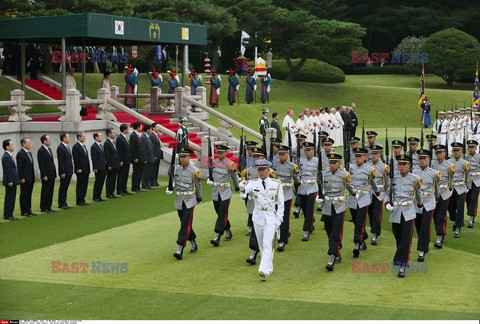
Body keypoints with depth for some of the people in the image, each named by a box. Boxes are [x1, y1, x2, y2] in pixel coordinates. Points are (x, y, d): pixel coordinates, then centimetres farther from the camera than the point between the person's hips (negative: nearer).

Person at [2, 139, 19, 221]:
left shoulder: (9, 156, 14)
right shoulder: (6, 157, -17)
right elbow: (7, 170, -20)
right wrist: (10, 181, -21)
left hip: (13, 181, 10)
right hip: (10, 182, -10)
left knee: (11, 199, 12)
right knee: (9, 198, -4)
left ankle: (10, 215, 18)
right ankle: (7, 215, 1)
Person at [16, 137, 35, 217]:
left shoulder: (29, 153, 15)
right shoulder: (20, 154, -12)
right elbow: (19, 167, -16)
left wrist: (33, 177, 15)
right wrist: (22, 178, -19)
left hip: (30, 179, 8)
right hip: (24, 179, -8)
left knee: (29, 195, 11)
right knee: (24, 195, -1)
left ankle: (28, 210, 17)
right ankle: (23, 212, 5)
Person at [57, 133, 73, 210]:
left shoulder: (67, 147, 16)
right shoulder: (60, 148, -13)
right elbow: (60, 161, -17)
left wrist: (71, 170, 16)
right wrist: (62, 172, -20)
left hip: (69, 171, 9)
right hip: (64, 172, -9)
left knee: (65, 188, 11)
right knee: (63, 188, -2)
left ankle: (64, 203, 15)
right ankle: (61, 204, 3)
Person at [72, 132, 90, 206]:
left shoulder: (84, 146, 16)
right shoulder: (76, 147, -11)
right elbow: (75, 159, -15)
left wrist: (88, 168, 15)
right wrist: (78, 169, -19)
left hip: (86, 170, 8)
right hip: (80, 170, -8)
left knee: (85, 185, 9)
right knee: (80, 185, -4)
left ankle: (82, 200, 14)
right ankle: (79, 201, 1)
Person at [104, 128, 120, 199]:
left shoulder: (114, 142, 14)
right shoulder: (107, 143, -13)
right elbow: (107, 156, -15)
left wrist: (118, 162, 14)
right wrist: (109, 165, -17)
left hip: (115, 165, 8)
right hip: (111, 165, -8)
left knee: (113, 179, 12)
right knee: (110, 179, -2)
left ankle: (112, 192, 18)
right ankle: (108, 194, 4)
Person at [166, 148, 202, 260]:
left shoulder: (194, 170, -10)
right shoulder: (176, 168, 2)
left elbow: (198, 184, 3)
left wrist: (199, 197, 15)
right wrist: (169, 189, -8)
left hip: (189, 201, -5)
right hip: (179, 200, 5)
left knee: (185, 225, -11)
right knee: (185, 224, 15)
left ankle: (180, 249, -15)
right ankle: (193, 243, 33)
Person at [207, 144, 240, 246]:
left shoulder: (230, 164, -7)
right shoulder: (214, 162, 5)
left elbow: (234, 176, 7)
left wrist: (237, 187, 18)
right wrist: (209, 180, 2)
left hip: (225, 193, -5)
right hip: (215, 192, 5)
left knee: (222, 214, -10)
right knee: (220, 214, 13)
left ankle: (217, 237, -14)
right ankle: (228, 232, 33)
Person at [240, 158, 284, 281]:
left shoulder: (276, 184, -1)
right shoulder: (253, 183, 0)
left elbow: (280, 204, 1)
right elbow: (246, 189, -24)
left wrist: (278, 220, -7)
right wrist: (242, 188, -48)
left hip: (271, 217, -3)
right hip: (258, 216, 3)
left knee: (267, 244, -14)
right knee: (261, 244, 11)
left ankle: (264, 270, -21)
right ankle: (269, 267, 27)